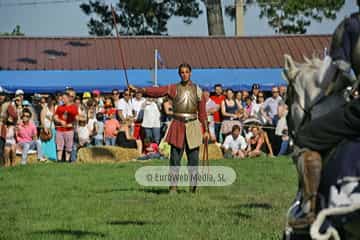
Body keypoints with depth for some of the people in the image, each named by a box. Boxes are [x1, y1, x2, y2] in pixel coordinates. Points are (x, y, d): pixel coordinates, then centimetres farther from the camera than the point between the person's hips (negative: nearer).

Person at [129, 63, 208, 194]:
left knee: (193, 158, 2)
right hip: (178, 125, -1)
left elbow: (202, 112, 9)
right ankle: (173, 186, 1)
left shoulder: (197, 90, 7)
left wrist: (206, 130, 8)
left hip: (193, 126, 1)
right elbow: (157, 91, -9)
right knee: (175, 157, -3)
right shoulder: (173, 88, 4)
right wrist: (140, 90, -24)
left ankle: (193, 186, 12)